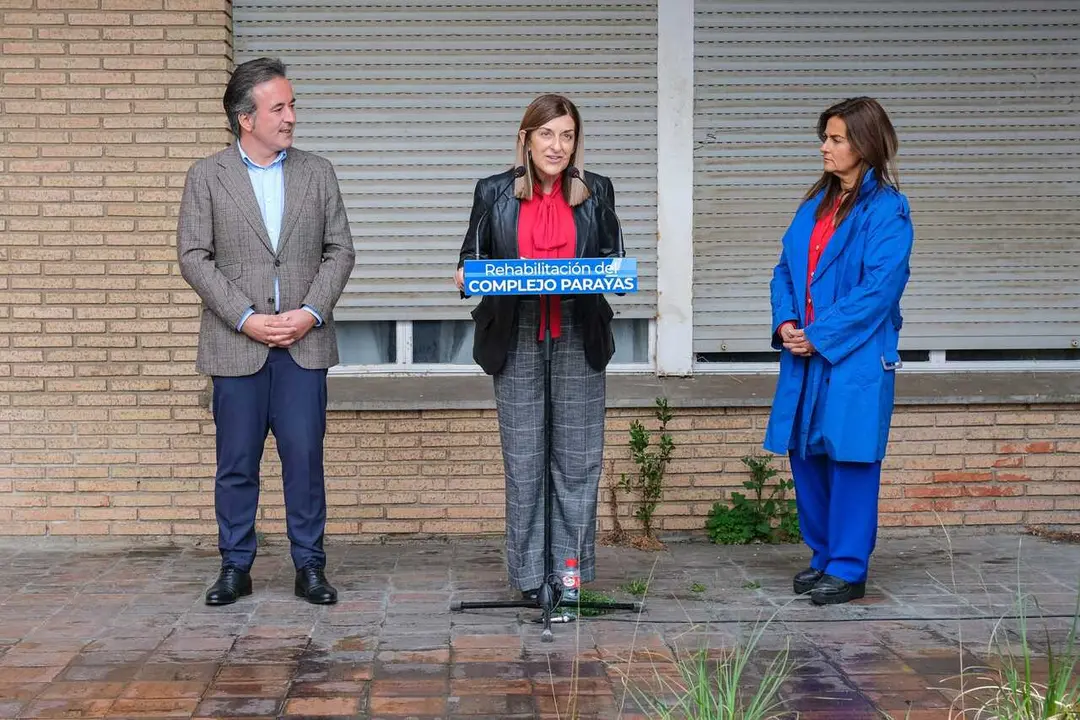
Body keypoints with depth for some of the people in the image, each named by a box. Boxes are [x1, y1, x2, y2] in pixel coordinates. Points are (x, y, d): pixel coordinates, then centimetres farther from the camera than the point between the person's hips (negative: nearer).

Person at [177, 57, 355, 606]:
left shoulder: (317, 173, 9)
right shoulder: (207, 176, 3)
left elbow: (340, 250, 7)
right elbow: (194, 257, -2)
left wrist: (311, 312, -8)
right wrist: (246, 318, -11)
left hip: (304, 343, 1)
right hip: (236, 344, -1)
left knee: (305, 457, 1)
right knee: (236, 462, 5)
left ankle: (310, 566, 11)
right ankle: (235, 567, 16)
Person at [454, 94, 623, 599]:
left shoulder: (595, 192, 8)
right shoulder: (495, 193, 6)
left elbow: (614, 260, 9)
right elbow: (473, 254, 10)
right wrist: (466, 276, -12)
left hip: (578, 342, 1)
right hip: (517, 342, -1)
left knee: (578, 458, 2)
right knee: (523, 459, 2)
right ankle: (530, 574, 10)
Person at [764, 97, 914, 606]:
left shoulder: (886, 210, -9)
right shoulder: (816, 203, 13)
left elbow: (880, 287, -16)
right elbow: (787, 268, 14)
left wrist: (818, 335, -17)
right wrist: (785, 323, -3)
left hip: (856, 357, -7)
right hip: (804, 354, 7)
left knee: (849, 458, -1)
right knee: (805, 454, 11)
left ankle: (848, 569, 9)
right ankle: (823, 556, 26)